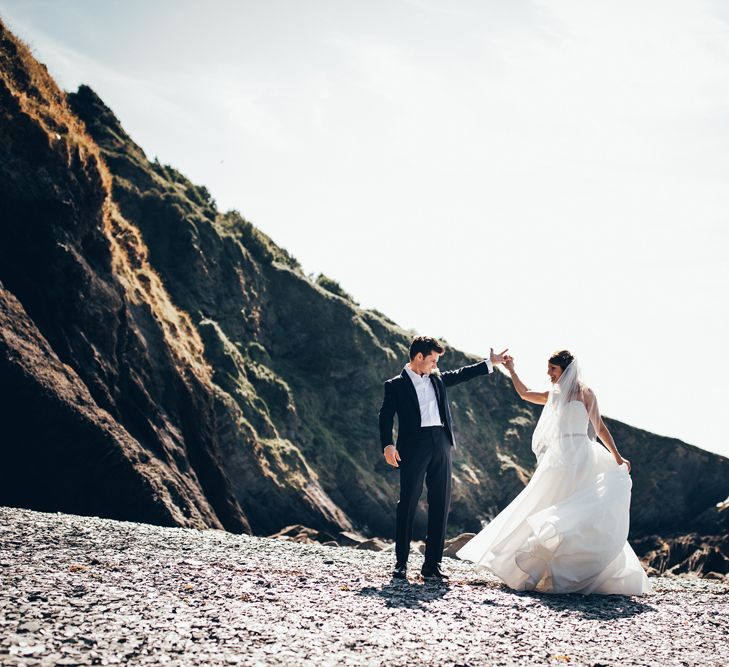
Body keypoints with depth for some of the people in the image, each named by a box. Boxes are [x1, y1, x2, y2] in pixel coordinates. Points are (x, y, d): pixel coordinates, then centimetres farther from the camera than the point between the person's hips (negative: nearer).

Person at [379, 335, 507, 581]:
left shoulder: (437, 378, 20)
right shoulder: (396, 385, 3)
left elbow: (460, 374, 34)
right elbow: (386, 416, -5)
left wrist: (490, 363, 35)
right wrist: (387, 445, -19)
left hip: (441, 444, 6)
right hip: (414, 446, -6)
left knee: (440, 505, 3)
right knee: (408, 503, -5)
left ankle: (432, 564, 7)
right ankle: (401, 563, 3)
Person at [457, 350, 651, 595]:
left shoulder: (584, 393, 0)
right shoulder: (554, 395, 17)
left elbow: (600, 428, 2)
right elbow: (525, 394, 31)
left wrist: (617, 457, -1)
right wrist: (511, 370, 24)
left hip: (575, 460, -7)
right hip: (557, 459, 7)